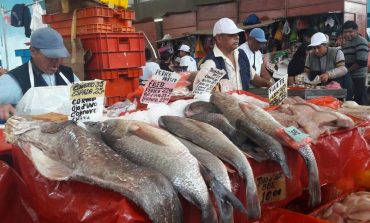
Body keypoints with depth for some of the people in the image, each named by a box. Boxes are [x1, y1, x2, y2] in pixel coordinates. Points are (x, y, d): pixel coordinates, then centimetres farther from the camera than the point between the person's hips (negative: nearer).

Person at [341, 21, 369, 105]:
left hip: (358, 78, -8)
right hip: (347, 78, 9)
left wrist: (347, 71, -13)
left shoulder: (361, 42, -10)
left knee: (360, 103, -4)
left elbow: (362, 62, -19)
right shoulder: (345, 43, 18)